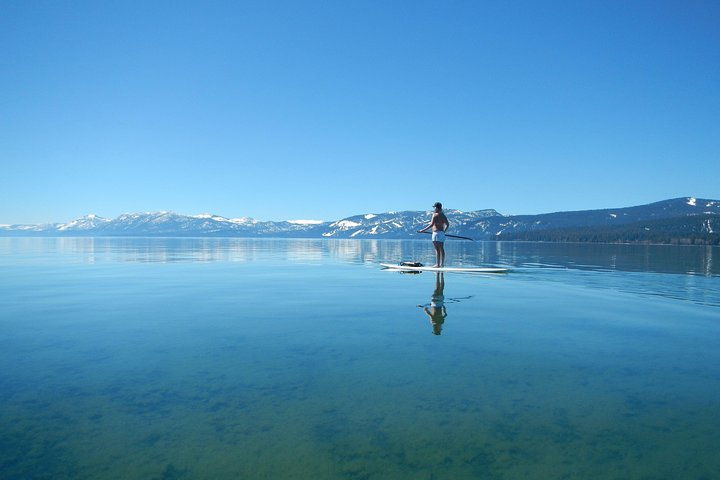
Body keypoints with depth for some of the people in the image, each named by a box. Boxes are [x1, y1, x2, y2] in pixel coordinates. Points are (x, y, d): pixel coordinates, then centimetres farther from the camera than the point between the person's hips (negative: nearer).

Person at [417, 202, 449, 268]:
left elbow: (431, 225, -17)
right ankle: (442, 263, 13)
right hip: (442, 233, 8)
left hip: (436, 233, -8)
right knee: (442, 249, 9)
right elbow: (447, 225, 19)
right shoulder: (443, 215, 14)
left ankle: (437, 264, -9)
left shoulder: (435, 214, -9)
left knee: (437, 249, -8)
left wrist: (423, 230, -15)